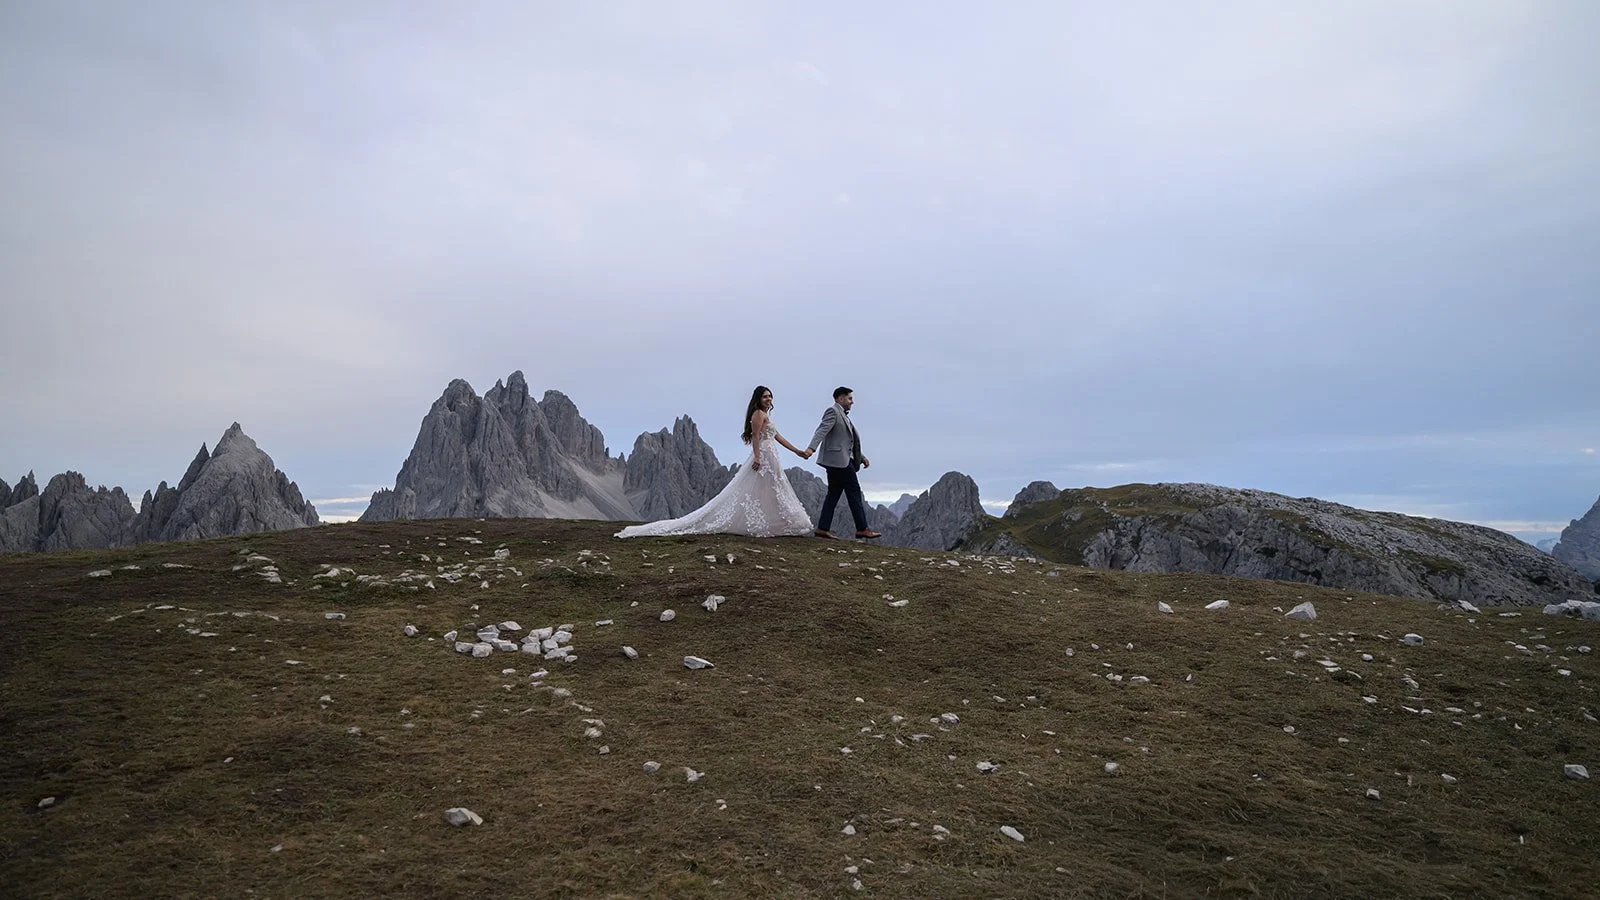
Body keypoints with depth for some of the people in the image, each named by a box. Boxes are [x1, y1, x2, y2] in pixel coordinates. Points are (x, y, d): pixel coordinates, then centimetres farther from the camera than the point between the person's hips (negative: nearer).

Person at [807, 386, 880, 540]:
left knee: (834, 494, 8)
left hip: (843, 461, 10)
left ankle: (823, 528, 8)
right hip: (838, 460, -10)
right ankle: (862, 529, -2)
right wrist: (811, 448, -34)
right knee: (854, 492, -6)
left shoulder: (843, 416, 24)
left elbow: (850, 442, 28)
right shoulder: (833, 411, -7)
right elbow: (821, 431, -21)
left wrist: (862, 457, 24)